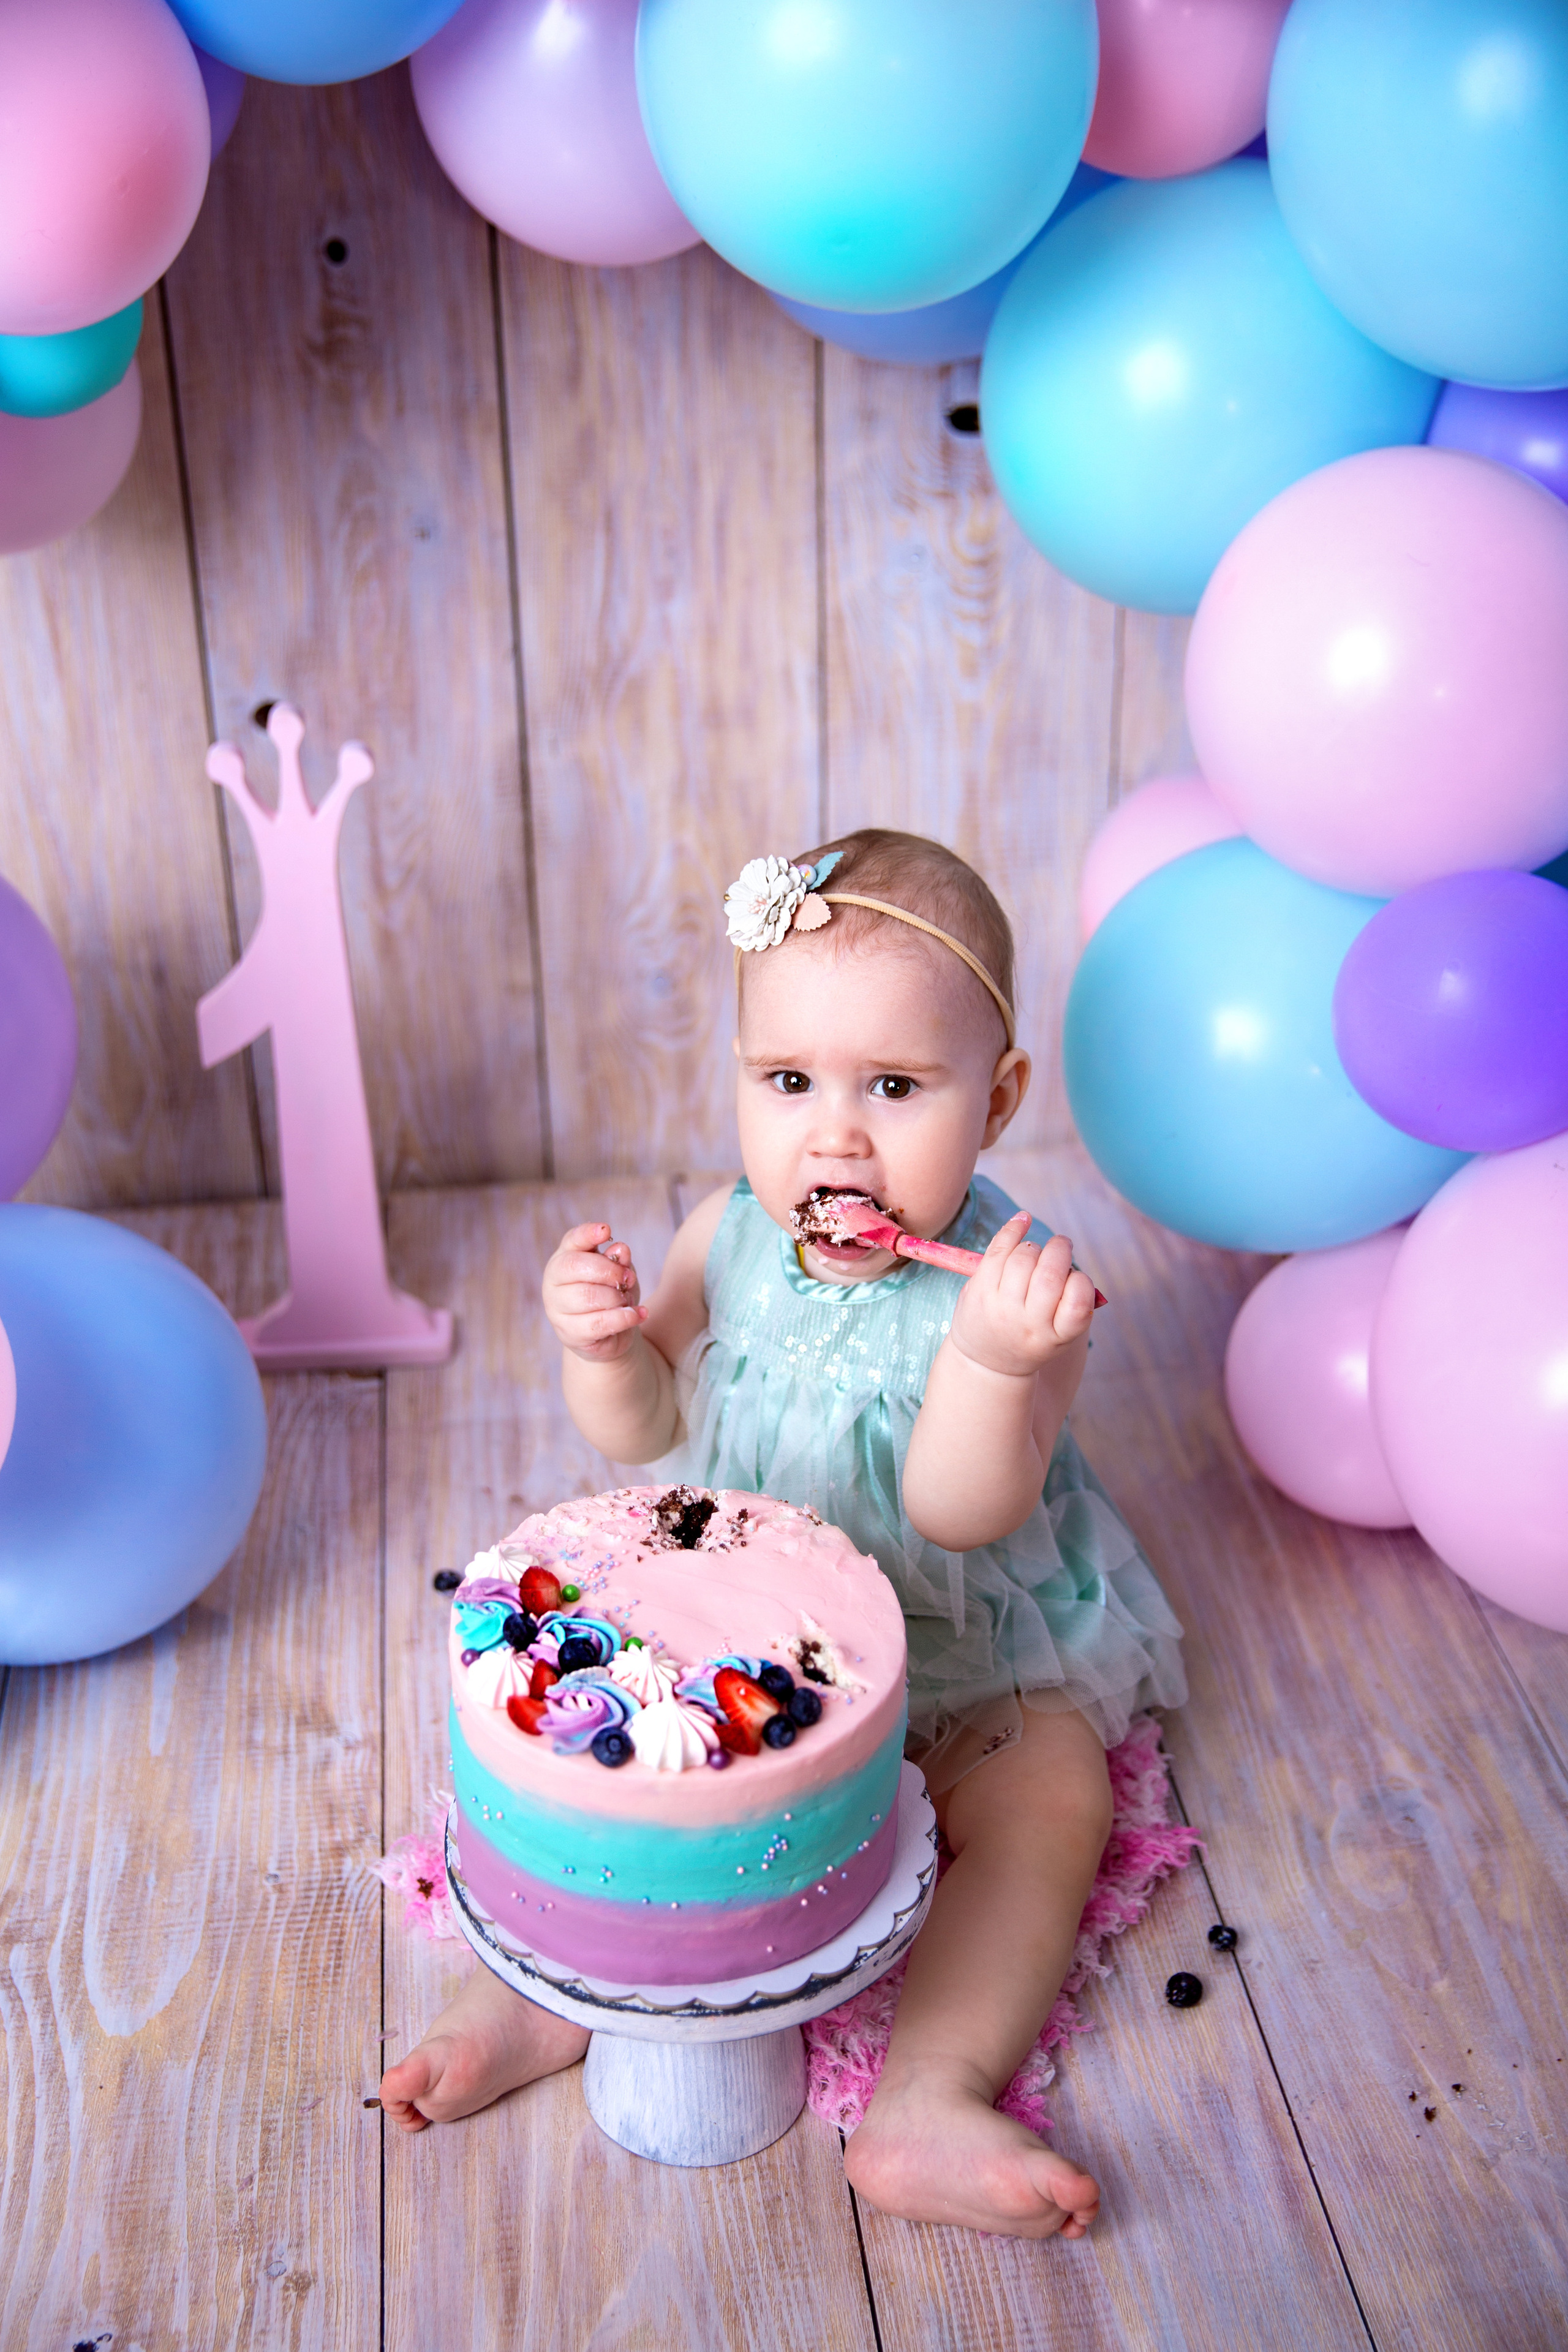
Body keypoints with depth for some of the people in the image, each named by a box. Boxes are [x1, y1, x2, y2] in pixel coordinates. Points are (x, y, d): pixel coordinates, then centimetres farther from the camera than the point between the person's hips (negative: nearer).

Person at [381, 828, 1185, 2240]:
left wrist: (996, 1362, -49)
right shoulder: (730, 1235, -11)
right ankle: (551, 1986, 0)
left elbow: (959, 1516, -30)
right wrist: (606, 1344, -26)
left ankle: (929, 2098, -23)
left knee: (1049, 1809, -21)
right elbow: (642, 1436, -3)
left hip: (969, 1650, -3)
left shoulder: (1016, 1280, -24)